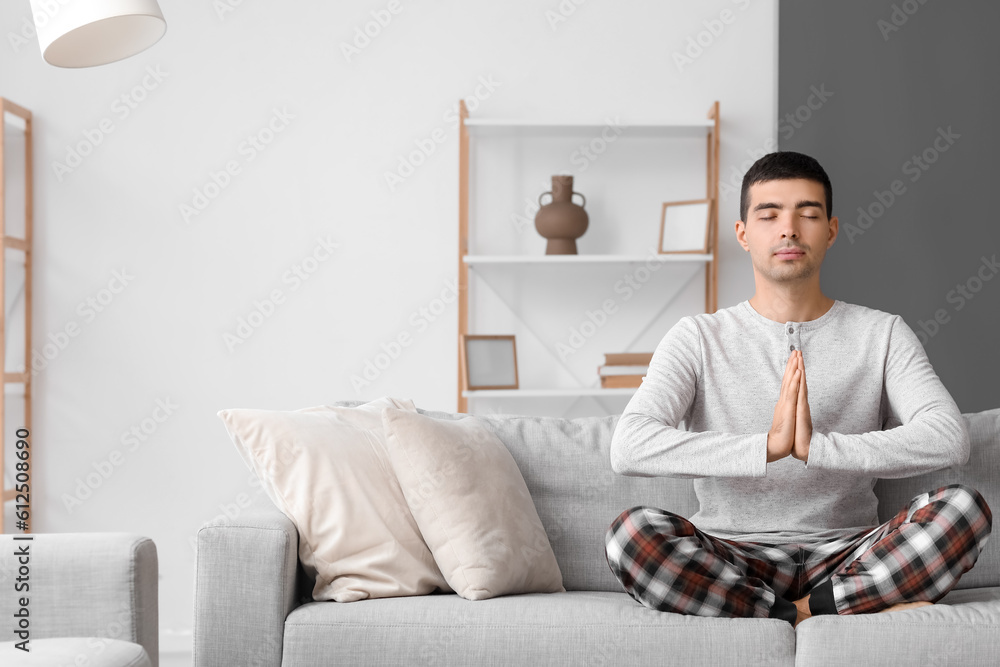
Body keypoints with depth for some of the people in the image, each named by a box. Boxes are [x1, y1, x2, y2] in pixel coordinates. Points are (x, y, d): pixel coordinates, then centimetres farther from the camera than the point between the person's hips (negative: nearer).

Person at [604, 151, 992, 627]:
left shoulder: (881, 335, 8)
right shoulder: (698, 338, 4)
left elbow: (949, 439, -11)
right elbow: (628, 447, -14)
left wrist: (818, 446, -24)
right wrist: (768, 446, -24)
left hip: (846, 556, 0)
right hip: (732, 560, 0)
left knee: (966, 508, -25)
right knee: (632, 531, -32)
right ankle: (864, 613, -25)